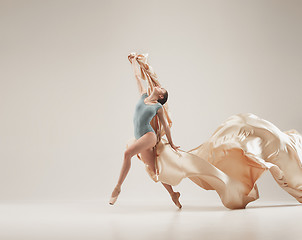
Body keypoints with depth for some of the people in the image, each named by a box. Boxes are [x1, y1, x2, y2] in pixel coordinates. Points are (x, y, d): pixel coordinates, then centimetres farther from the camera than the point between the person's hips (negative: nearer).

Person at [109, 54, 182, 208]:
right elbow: (137, 77, 25)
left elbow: (165, 126, 14)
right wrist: (134, 62, 34)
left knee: (128, 153, -28)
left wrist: (171, 143, 19)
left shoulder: (158, 107, 5)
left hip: (149, 136, -5)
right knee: (153, 170, 5)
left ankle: (118, 187, -22)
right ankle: (173, 194, 15)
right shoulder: (143, 96, 15)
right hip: (139, 137, 5)